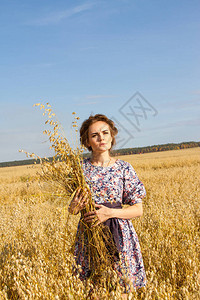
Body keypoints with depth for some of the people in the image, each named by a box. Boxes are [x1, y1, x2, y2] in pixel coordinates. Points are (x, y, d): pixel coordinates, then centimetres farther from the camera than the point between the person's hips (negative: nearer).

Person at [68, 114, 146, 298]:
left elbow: (138, 209, -2)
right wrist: (75, 206, -17)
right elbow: (71, 210, 6)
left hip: (118, 237, -1)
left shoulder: (123, 168, -2)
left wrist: (110, 212, -17)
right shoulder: (81, 168, 1)